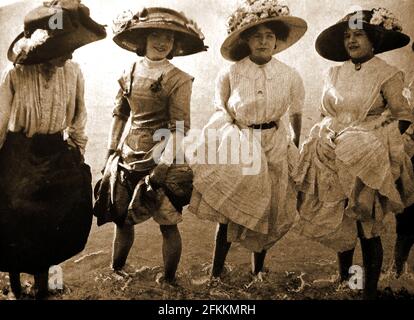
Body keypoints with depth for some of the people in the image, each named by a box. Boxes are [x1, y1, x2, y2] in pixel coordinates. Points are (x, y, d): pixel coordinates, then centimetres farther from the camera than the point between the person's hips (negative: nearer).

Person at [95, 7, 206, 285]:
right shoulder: (130, 73, 0)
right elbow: (120, 114, 3)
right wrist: (111, 152, -1)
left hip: (160, 157, -2)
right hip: (129, 155, 2)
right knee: (122, 218, 12)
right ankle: (116, 270, 26)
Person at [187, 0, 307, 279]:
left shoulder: (290, 76, -5)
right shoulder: (230, 73, -8)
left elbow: (296, 113, 9)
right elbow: (220, 105, 10)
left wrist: (296, 144, 16)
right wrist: (230, 119, -2)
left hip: (273, 147, 2)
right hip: (236, 146, -1)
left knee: (266, 211, 10)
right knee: (229, 211, -1)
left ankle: (259, 269, 30)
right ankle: (216, 272, 14)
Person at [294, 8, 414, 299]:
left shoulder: (387, 75, -6)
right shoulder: (335, 73, 9)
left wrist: (370, 141, -13)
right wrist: (329, 139, 3)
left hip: (368, 163, -5)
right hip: (334, 160, 5)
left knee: (368, 229, 1)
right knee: (340, 225, 12)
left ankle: (370, 291, 15)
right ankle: (343, 282, 30)